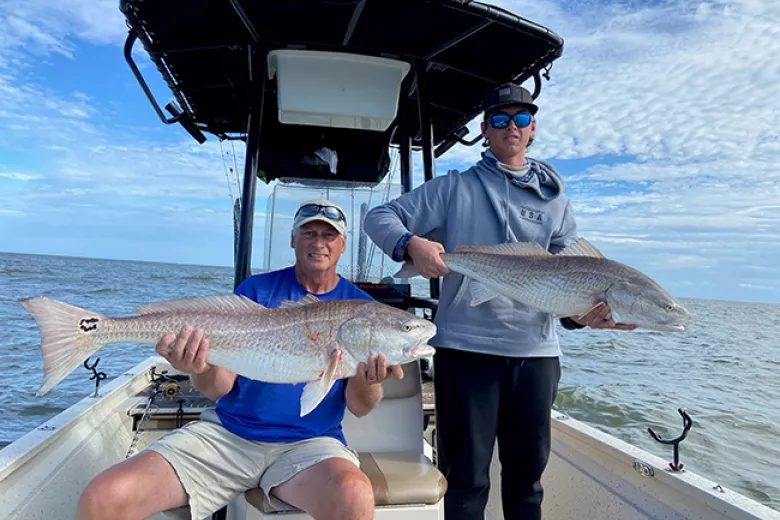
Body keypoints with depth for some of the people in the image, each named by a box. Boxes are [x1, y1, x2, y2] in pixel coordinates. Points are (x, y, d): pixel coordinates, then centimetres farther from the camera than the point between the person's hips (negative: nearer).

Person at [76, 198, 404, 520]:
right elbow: (220, 387, 0)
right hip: (228, 431, 2)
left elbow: (359, 408, -1)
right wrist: (201, 369, -23)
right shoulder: (257, 289, 3)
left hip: (309, 443, -1)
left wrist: (367, 376, -24)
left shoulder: (359, 306, 2)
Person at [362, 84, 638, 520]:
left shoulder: (555, 199, 15)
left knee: (527, 475, 17)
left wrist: (581, 313, -14)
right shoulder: (455, 188, 7)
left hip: (536, 351, 3)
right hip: (465, 347, -2)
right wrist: (412, 244, -18)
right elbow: (380, 217, 4)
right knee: (466, 478, 7)